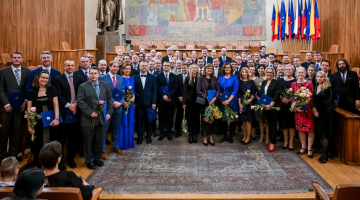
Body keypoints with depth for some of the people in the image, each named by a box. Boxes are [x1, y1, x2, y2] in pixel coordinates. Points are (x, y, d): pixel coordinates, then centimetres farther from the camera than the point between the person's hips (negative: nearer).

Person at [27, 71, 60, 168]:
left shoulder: (52, 89, 3)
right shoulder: (32, 92, 4)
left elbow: (56, 105, -1)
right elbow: (29, 109, 2)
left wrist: (56, 118, -14)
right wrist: (29, 125, -4)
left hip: (51, 122, 0)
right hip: (37, 123, 0)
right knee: (38, 145, 6)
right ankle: (39, 167, 18)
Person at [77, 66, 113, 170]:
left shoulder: (105, 85, 5)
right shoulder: (83, 86, -5)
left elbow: (109, 99, 8)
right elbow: (80, 101, -11)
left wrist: (109, 112, -2)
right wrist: (90, 112, -18)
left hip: (101, 118, 3)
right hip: (88, 119, -3)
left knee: (99, 140, 13)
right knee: (88, 141, 7)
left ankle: (97, 158, 29)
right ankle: (89, 160, 22)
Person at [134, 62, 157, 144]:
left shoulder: (152, 77, 5)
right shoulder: (135, 77, 6)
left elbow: (154, 91, 2)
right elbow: (134, 90, 4)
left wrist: (154, 102, -5)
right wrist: (134, 101, -5)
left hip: (149, 102, 0)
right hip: (139, 102, 0)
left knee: (149, 120, 6)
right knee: (139, 120, 5)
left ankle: (149, 136, 18)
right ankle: (140, 136, 16)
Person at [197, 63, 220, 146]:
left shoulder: (214, 79, 11)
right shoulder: (201, 78, 0)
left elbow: (218, 89, 5)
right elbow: (198, 91, -7)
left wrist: (215, 98, -12)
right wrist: (206, 97, -16)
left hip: (213, 102, 3)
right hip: (204, 102, -3)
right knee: (204, 119, 0)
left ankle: (210, 137, 14)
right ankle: (205, 138, 10)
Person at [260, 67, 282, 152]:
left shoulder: (276, 82, -5)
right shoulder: (263, 82, 12)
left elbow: (277, 95, -13)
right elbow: (261, 94, 16)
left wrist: (270, 105, -20)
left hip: (274, 107, -5)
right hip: (265, 107, 5)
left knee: (273, 125, -2)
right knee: (269, 125, 10)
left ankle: (273, 143, 2)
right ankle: (271, 141, 19)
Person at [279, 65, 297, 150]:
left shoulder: (295, 81, -1)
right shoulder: (280, 80, 9)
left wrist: (289, 100, -17)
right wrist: (281, 98, -9)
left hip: (291, 104, -3)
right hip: (282, 104, 3)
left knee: (291, 123, 1)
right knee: (284, 123, 5)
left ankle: (291, 142, 8)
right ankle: (285, 141, 16)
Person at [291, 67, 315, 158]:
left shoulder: (309, 84, -2)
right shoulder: (293, 84, 7)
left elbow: (311, 97, -6)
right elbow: (292, 97, 5)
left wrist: (304, 104, -19)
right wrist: (295, 107, -8)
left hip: (308, 109, -3)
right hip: (297, 109, 3)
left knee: (310, 128, -2)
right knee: (300, 128, 9)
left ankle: (309, 149, 7)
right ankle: (303, 147, 22)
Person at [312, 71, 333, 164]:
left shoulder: (327, 88, -8)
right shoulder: (315, 87, 10)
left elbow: (328, 101, -10)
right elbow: (313, 100, 8)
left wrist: (318, 111, -9)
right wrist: (314, 109, -9)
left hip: (325, 113, -6)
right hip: (317, 112, 6)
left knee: (324, 134, -3)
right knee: (320, 134, 9)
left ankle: (324, 156, 3)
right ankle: (323, 153, 17)